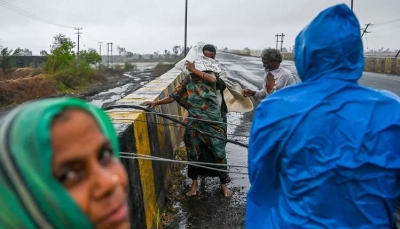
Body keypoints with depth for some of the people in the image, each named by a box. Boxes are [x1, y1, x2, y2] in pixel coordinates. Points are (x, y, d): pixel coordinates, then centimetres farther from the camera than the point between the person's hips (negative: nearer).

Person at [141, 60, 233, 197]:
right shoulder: (187, 81, 1)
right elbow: (173, 96, -2)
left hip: (213, 123, -2)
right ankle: (194, 183, 29)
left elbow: (212, 79, -27)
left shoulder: (209, 75, -3)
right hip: (195, 124, 2)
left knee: (219, 153, 4)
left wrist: (194, 70, -23)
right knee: (194, 153, 10)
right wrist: (156, 102, -14)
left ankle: (223, 184, 22)